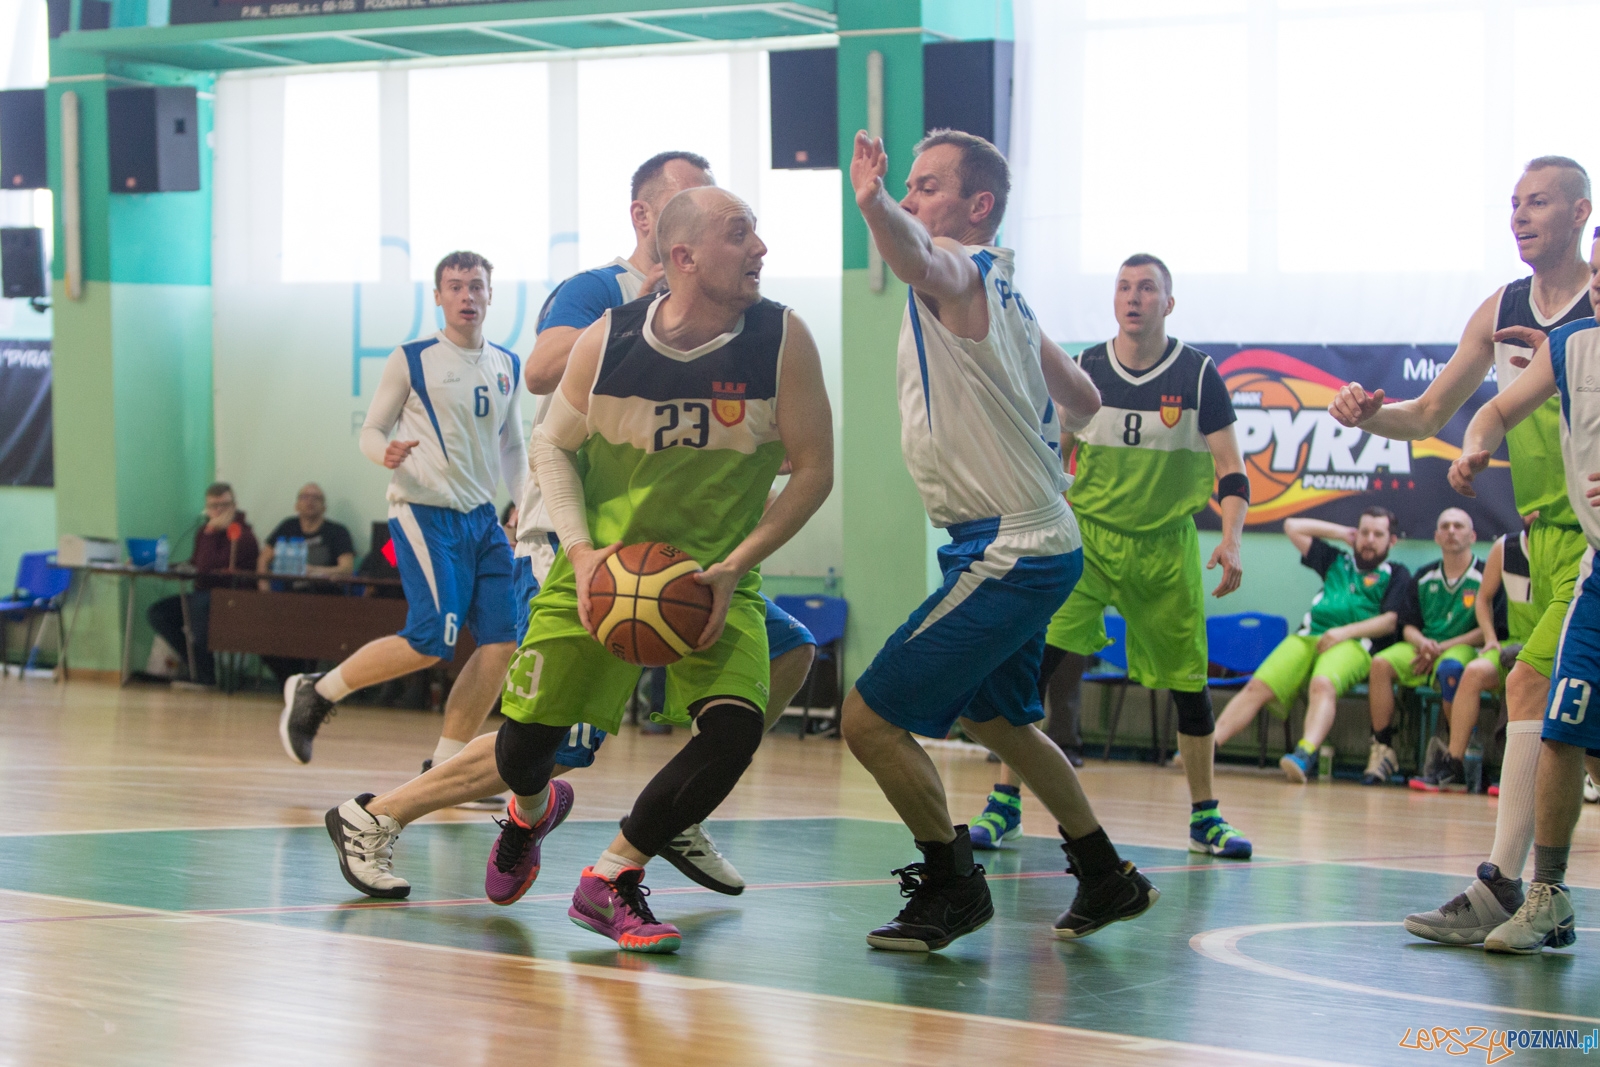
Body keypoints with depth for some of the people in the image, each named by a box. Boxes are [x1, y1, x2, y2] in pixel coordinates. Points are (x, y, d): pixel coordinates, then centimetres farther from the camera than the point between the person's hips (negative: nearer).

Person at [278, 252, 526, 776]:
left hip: (481, 516, 6)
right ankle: (314, 693, 1)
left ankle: (445, 765, 3)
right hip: (424, 511, -6)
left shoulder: (507, 367, 13)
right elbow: (370, 432, 1)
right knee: (432, 639, -18)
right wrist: (387, 452, -22)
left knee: (503, 638, -5)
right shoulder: (411, 360, -3)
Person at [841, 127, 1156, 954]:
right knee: (994, 718, 27)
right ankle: (1108, 879, 36)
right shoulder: (1000, 290, 15)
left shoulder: (957, 269, -13)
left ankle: (953, 887, 3)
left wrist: (874, 203, -60)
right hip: (1035, 544, 11)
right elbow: (1083, 402, 25)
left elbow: (917, 261, -40)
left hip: (1004, 556, -11)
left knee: (871, 718, -9)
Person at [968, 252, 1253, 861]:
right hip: (1086, 537, 0)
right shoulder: (1083, 371, 0)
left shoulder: (1198, 376, -4)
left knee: (1188, 685, 5)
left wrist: (1230, 540, -17)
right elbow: (1055, 462, 12)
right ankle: (1005, 804, -7)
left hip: (1167, 547, 0)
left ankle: (1204, 818, 22)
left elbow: (1230, 472, -2)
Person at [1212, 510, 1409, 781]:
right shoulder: (1337, 561, 32)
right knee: (1258, 686, -20)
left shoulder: (1396, 574, 18)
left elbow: (1392, 620, 3)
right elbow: (1293, 527, 37)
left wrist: (1345, 632, -9)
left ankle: (1305, 754, -60)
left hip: (1353, 644, -5)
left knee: (1322, 685, -38)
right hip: (1308, 637, 5)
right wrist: (1341, 533, 32)